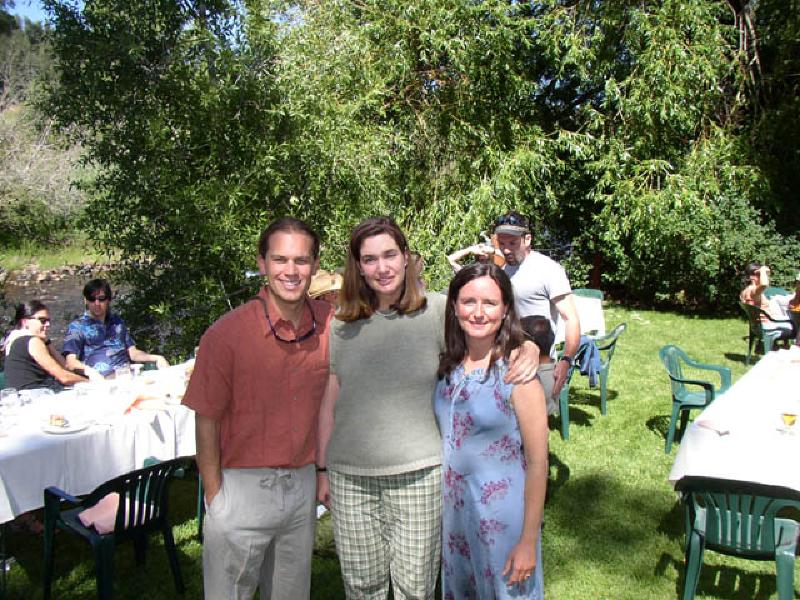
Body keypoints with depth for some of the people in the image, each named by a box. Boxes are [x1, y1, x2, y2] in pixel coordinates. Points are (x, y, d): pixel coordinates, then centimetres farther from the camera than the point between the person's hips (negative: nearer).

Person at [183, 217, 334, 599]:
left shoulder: (330, 323, -7)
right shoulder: (227, 334, -16)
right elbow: (206, 422, -10)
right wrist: (214, 497, -8)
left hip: (304, 484, 4)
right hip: (243, 485, -3)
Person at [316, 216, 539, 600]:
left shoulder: (436, 311, -6)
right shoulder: (342, 325, 1)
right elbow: (329, 403, 7)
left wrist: (529, 347, -21)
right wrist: (322, 469, 10)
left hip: (418, 474, -2)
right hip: (349, 475, 2)